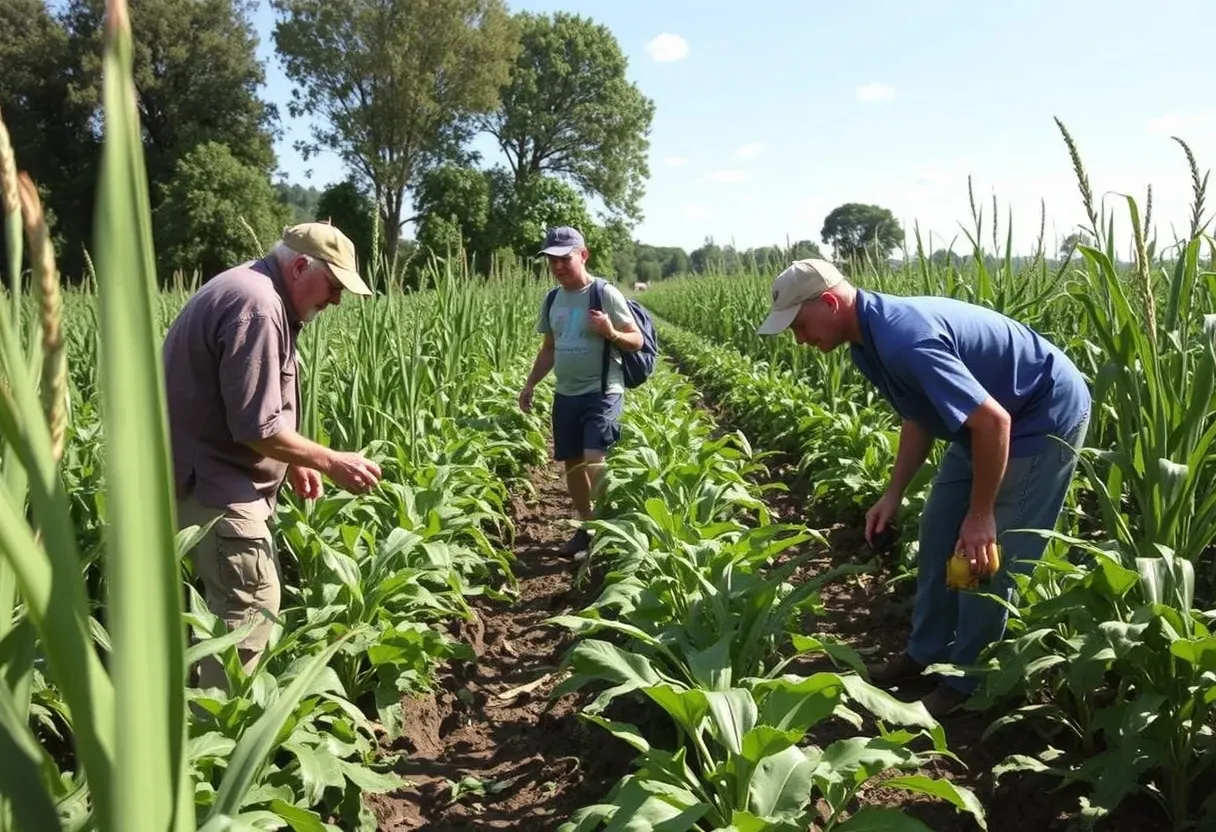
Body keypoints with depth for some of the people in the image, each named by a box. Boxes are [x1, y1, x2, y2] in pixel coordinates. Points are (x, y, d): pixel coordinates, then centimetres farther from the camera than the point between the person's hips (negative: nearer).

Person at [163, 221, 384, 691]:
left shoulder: (250, 291, 13)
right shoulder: (257, 307, -22)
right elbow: (256, 427, -25)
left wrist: (292, 463, 14)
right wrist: (332, 463, -15)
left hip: (214, 476, 11)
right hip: (213, 482, -11)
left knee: (248, 596, 18)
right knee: (251, 606, -6)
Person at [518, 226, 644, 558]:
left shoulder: (605, 294, -11)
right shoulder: (552, 300, 8)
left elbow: (637, 341, -9)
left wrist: (611, 333, -27)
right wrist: (530, 384, 13)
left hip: (602, 393, -7)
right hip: (565, 395, 7)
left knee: (594, 461, -19)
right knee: (572, 463, 12)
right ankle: (587, 526, 27)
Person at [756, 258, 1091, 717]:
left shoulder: (903, 340, -34)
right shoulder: (871, 340, -3)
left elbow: (993, 421, -33)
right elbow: (920, 415, 10)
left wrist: (980, 514, -23)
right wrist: (894, 493, 5)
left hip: (1045, 418, -10)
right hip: (985, 421, 10)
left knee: (986, 554, -5)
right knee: (939, 533, 12)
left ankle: (967, 680, 13)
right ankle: (926, 652, 26)